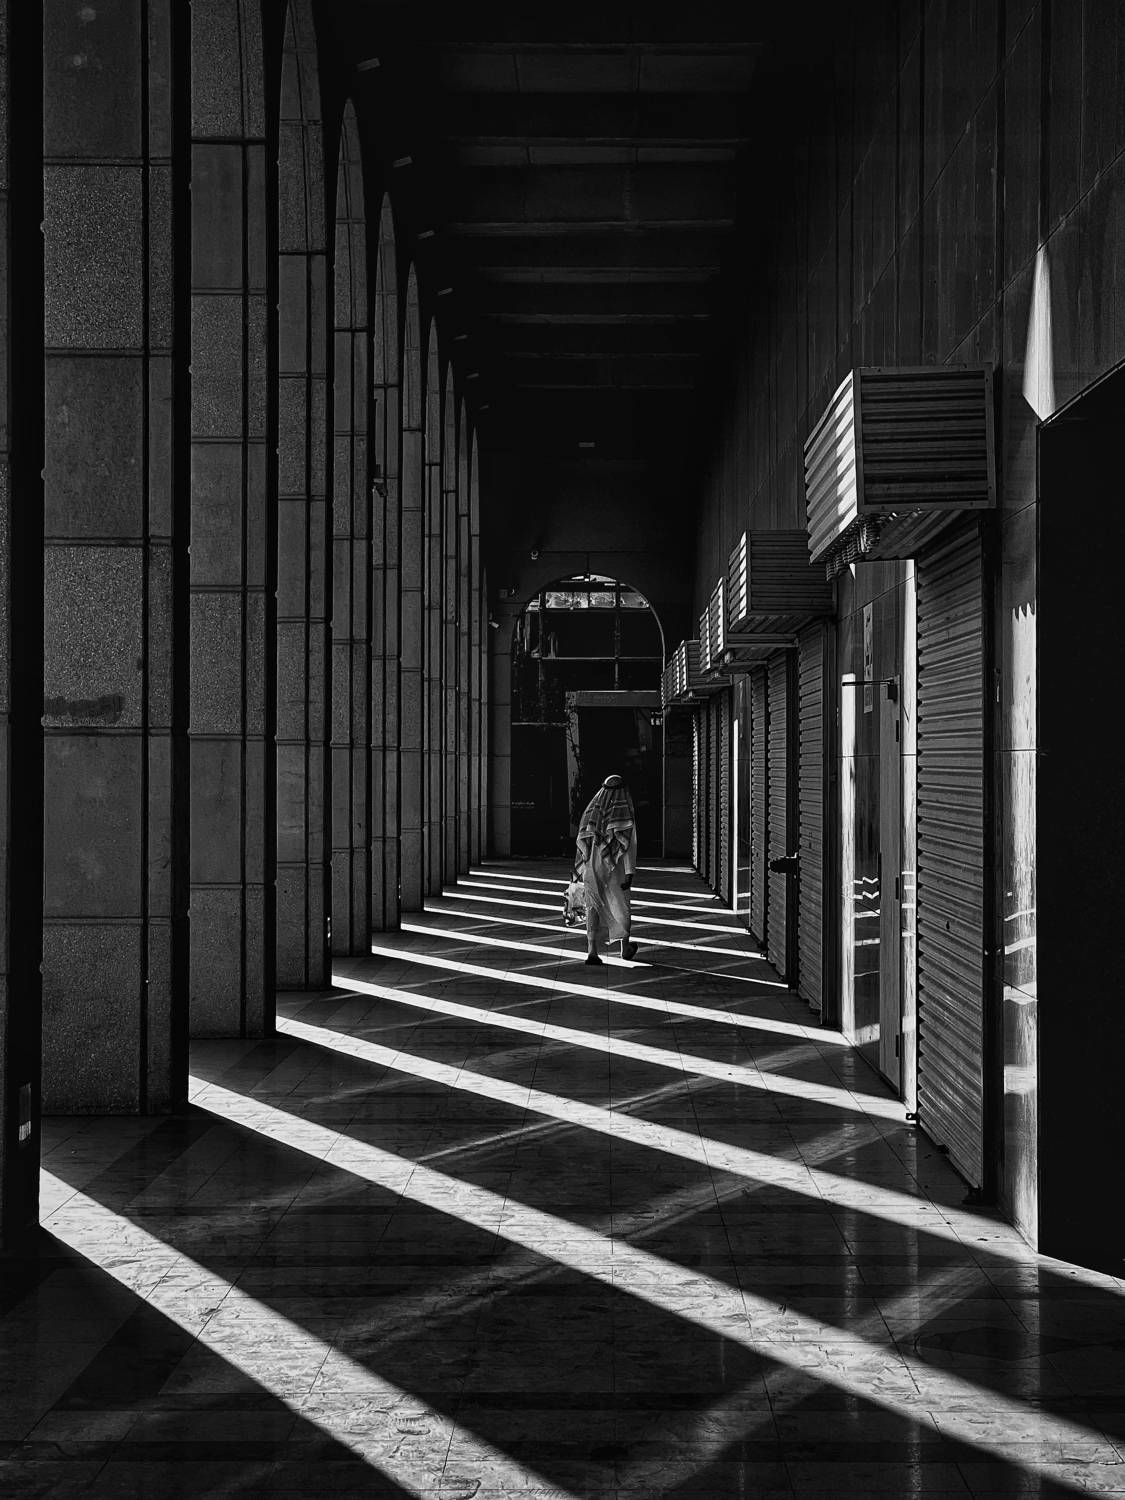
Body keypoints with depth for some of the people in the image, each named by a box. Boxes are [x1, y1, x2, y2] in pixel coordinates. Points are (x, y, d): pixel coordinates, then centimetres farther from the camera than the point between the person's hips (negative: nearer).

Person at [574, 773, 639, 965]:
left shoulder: (591, 811, 4)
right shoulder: (625, 813, -8)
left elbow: (582, 841, 7)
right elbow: (628, 844, -16)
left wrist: (581, 869, 16)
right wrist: (630, 873, -18)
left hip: (593, 866, 2)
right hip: (616, 869, -2)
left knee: (594, 907, 4)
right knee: (621, 905, 17)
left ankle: (592, 951, -10)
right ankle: (625, 947, 32)